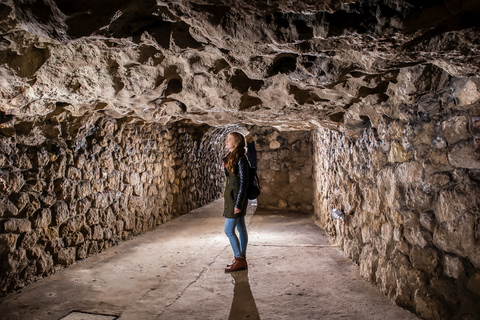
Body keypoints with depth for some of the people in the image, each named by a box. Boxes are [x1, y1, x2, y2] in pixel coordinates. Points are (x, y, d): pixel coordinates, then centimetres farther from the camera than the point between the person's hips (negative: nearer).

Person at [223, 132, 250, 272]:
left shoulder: (240, 159, -16)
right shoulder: (231, 158, 13)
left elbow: (243, 183, -18)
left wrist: (238, 204, -20)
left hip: (236, 198, -9)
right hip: (232, 196, 9)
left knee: (229, 230, -5)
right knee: (241, 229, 13)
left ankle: (239, 260, 6)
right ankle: (242, 259, 22)